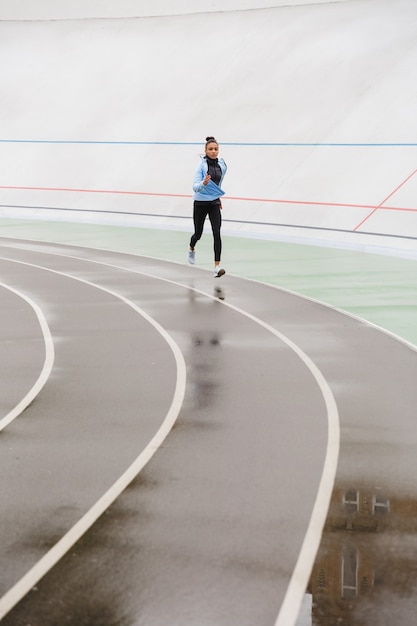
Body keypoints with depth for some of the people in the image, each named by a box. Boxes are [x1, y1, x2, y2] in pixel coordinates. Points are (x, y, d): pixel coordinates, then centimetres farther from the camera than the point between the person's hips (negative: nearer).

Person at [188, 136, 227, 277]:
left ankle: (217, 267, -17)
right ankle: (191, 249, 49)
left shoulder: (222, 165, 1)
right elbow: (195, 187, -22)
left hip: (214, 203, 3)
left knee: (217, 232, -14)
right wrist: (204, 183, -42)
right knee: (198, 233, 12)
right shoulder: (202, 165, -15)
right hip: (200, 203, -3)